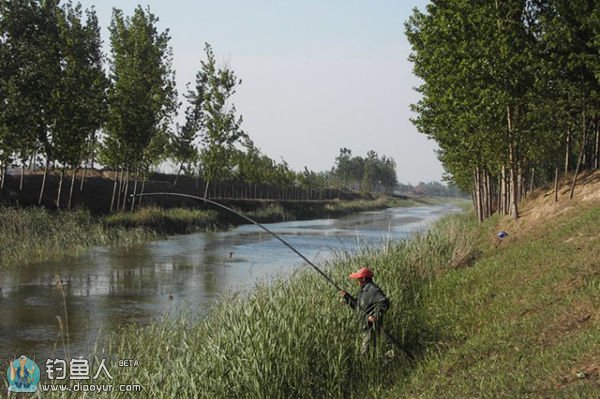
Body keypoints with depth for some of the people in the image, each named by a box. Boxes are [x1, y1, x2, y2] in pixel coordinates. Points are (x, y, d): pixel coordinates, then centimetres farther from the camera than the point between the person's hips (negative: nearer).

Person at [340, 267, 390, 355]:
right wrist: (346, 296, 14)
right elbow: (357, 305, 23)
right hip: (366, 324, 10)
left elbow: (385, 303, -24)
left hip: (372, 324, -10)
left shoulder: (373, 290, -16)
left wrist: (375, 316, -26)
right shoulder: (362, 290, 15)